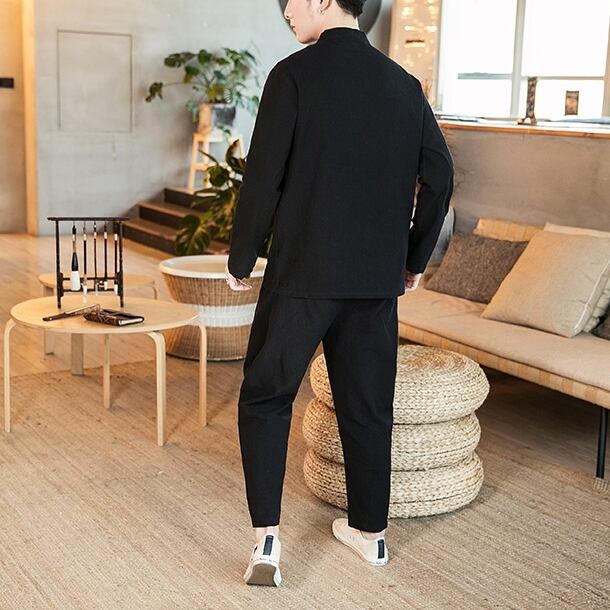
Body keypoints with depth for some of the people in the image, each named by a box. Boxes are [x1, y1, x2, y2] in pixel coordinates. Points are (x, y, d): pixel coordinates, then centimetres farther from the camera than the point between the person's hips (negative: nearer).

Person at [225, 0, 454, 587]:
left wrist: (240, 261, 0)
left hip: (303, 273, -4)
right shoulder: (404, 84, 6)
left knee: (265, 398, 9)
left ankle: (266, 537, 1)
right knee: (367, 406, 15)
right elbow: (439, 176, 8)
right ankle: (370, 529, 26)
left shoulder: (294, 74, -9)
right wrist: (413, 259, 18)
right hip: (378, 278, 5)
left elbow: (262, 178, -11)